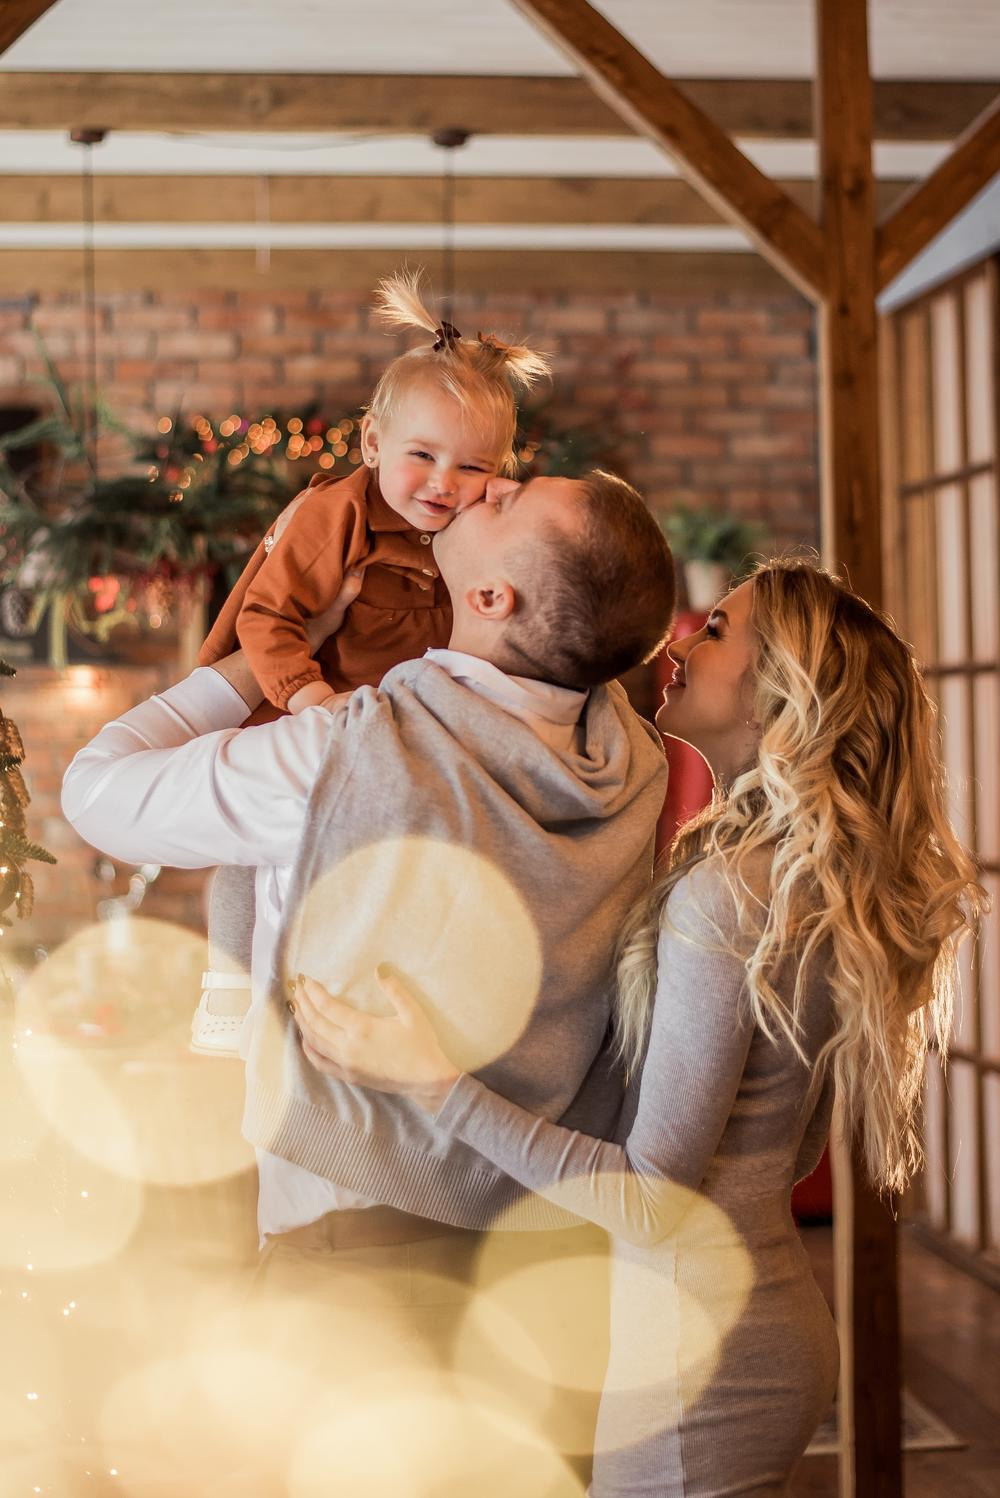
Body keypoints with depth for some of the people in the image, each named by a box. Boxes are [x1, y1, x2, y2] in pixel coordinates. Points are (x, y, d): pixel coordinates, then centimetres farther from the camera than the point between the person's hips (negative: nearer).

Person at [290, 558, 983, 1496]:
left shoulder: (724, 893, -22)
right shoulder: (822, 887, 6)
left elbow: (656, 1200, -21)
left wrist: (435, 1085, -22)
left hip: (702, 1359, -9)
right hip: (777, 1317, 9)